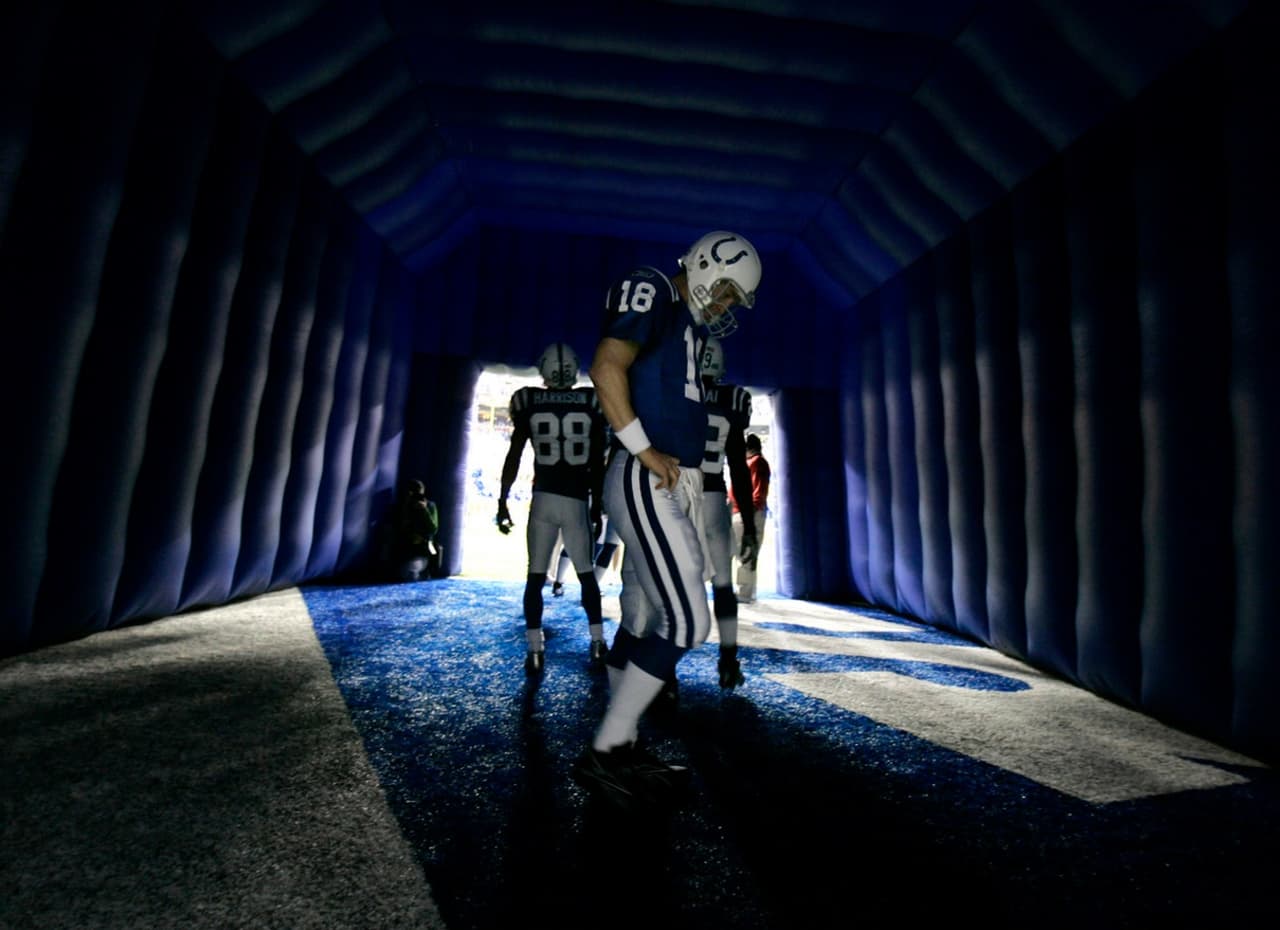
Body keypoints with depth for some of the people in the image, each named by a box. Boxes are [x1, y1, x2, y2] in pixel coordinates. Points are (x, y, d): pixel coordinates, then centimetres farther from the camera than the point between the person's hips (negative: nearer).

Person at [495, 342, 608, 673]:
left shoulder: (529, 401, 2)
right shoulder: (591, 402, 2)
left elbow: (513, 456, 1)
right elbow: (598, 463, 2)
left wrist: (502, 500, 7)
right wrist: (597, 505, 9)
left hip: (543, 500, 0)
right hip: (577, 501, 1)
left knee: (535, 577, 9)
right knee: (586, 574, 14)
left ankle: (534, 650, 7)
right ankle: (598, 644, 17)